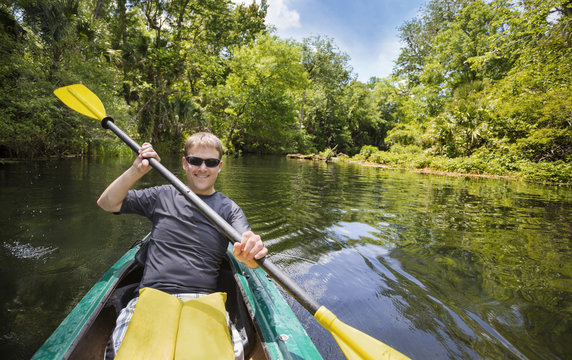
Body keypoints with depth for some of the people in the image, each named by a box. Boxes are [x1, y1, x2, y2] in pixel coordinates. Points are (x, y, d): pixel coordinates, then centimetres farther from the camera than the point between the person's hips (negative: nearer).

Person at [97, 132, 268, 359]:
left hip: (203, 300, -1)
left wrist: (250, 254, -35)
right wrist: (136, 171, -1)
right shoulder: (163, 196, 15)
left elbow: (249, 250, -8)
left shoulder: (229, 209, 8)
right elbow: (107, 203, 15)